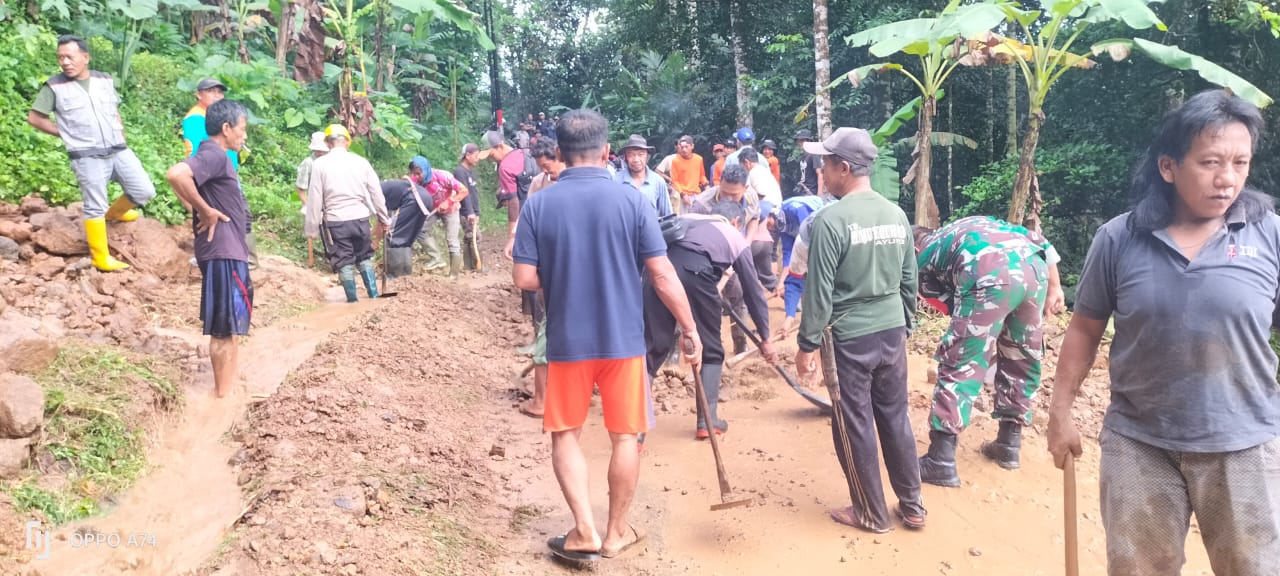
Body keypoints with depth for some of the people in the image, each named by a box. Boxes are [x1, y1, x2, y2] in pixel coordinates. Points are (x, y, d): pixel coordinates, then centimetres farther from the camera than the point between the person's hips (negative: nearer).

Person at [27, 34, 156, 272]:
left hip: (119, 151, 4)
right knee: (95, 208, 0)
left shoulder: (105, 81, 7)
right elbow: (34, 118, 1)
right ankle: (101, 259, 11)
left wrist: (120, 134, 12)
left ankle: (114, 212, 34)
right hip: (87, 158, -4)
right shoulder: (54, 87, -5)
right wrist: (66, 134, -1)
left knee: (145, 191, 3)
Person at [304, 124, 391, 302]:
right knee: (365, 258, 19)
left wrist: (312, 228, 2)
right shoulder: (361, 161, 1)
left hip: (335, 221, -2)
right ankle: (374, 296, 18)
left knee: (344, 262, 8)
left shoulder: (320, 164, -5)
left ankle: (353, 302, 13)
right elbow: (376, 193, 5)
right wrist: (384, 220, 16)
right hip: (360, 218, 2)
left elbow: (315, 199, -5)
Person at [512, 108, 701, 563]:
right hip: (623, 338, 0)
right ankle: (616, 533, 25)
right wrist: (690, 330, 0)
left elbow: (524, 279, -7)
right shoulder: (632, 200, -8)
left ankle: (585, 531, 11)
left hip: (567, 340, 0)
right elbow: (663, 276, -9)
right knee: (624, 436, 14)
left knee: (565, 434, 17)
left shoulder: (538, 205, -6)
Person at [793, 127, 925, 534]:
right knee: (896, 419, 17)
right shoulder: (897, 215, 4)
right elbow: (909, 282, 11)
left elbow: (819, 292, -15)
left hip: (850, 338, -6)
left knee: (855, 426, 8)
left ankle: (872, 514, 21)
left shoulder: (831, 219, -16)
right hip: (892, 333, 6)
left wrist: (808, 344, -7)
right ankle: (912, 507, 28)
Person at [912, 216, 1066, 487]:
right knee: (1021, 359, 22)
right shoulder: (976, 224, 40)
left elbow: (954, 303, 19)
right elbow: (1037, 240, 28)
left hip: (990, 277, -6)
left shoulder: (924, 258, 25)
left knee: (960, 364, 3)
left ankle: (940, 462, 4)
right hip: (1034, 267, 6)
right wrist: (1054, 288, 24)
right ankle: (1008, 444, 34)